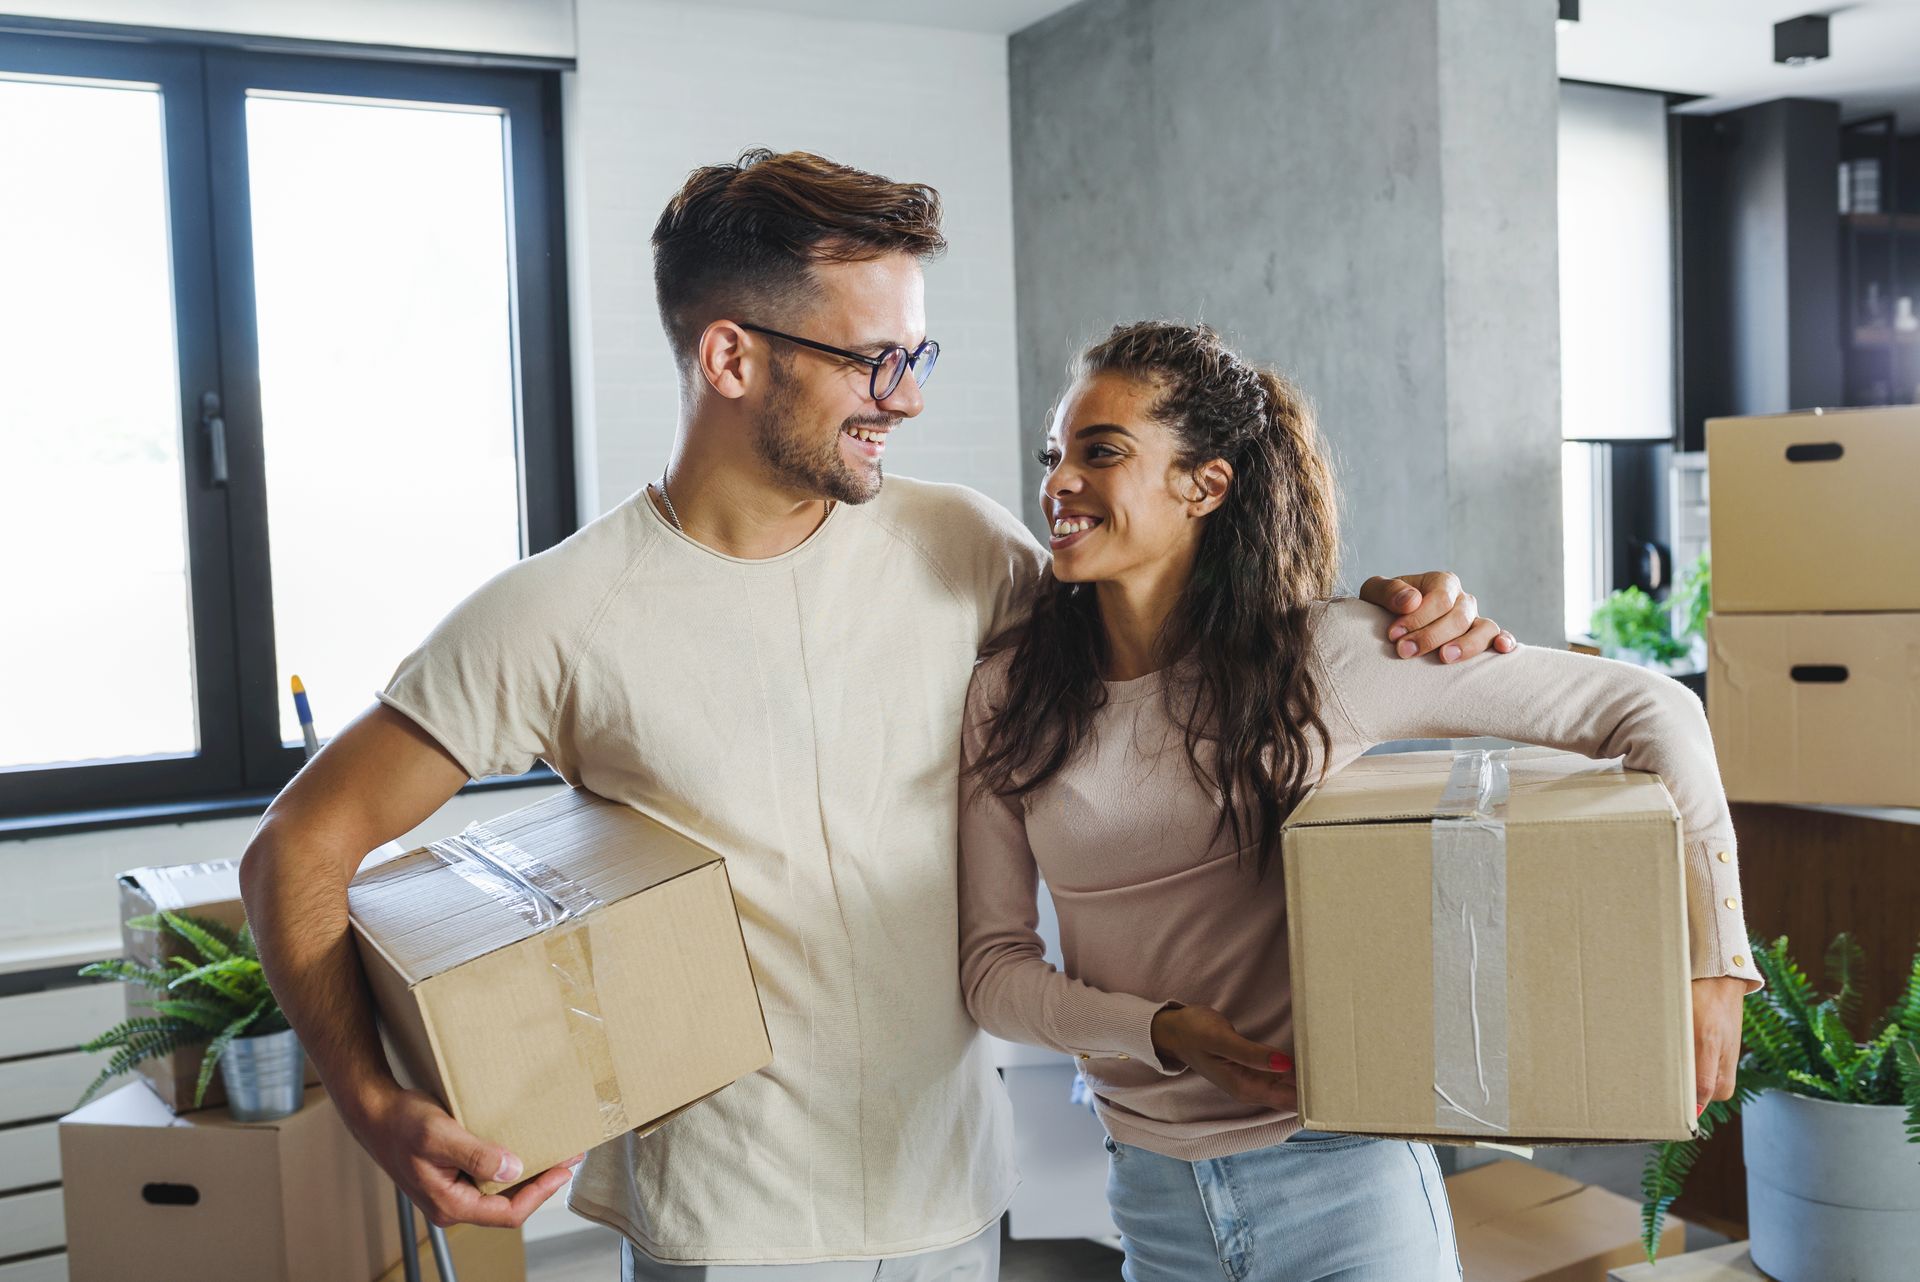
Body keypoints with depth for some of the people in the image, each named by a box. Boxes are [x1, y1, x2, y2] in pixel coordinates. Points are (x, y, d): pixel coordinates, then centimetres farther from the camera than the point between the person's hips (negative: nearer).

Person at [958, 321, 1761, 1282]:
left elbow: (1649, 712, -9)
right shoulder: (1008, 696, -5)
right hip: (1150, 1194, 3)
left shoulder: (1323, 653, -14)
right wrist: (1158, 1030, -18)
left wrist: (1712, 958, -11)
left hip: (1339, 1177, -3)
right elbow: (992, 963, -3)